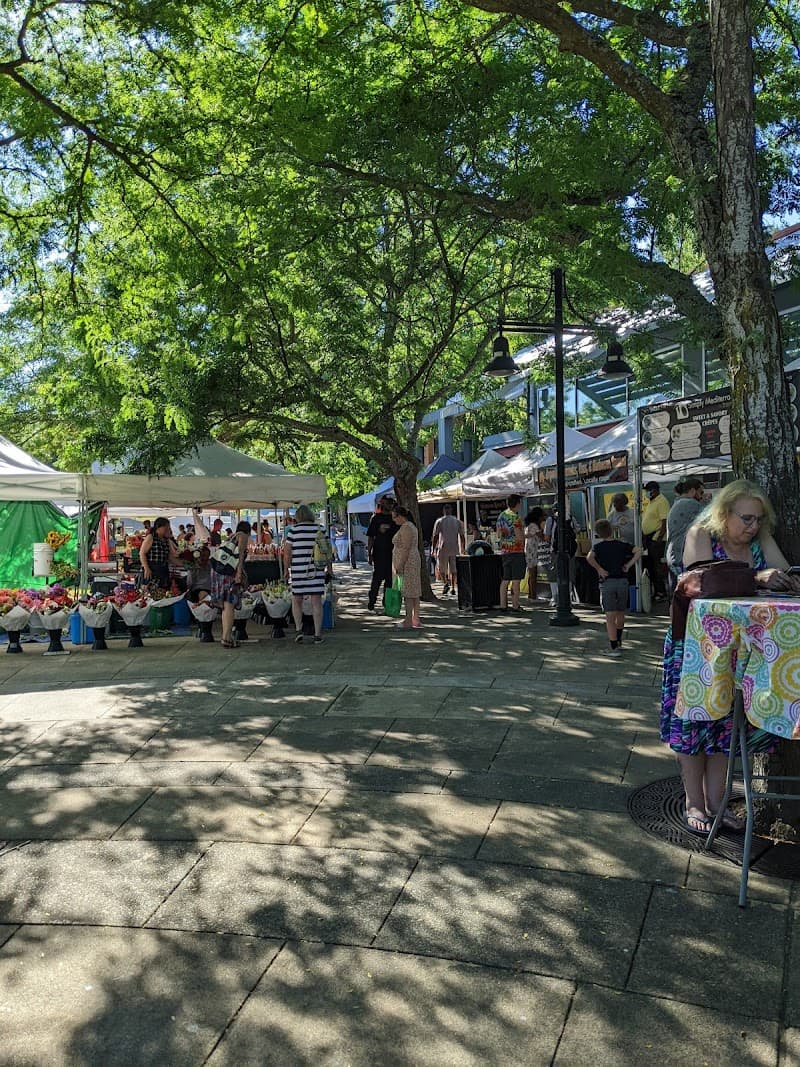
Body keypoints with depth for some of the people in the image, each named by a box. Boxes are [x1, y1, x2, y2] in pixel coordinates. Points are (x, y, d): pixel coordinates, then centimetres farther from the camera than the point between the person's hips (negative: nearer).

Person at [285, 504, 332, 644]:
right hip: (317, 570, 1)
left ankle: (298, 629, 3)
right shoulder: (320, 529, 3)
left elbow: (287, 551, -3)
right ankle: (318, 635, 5)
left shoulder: (293, 530, -3)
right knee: (316, 601, 4)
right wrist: (329, 568, 12)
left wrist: (287, 568, 7)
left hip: (298, 570, -1)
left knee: (296, 601, 14)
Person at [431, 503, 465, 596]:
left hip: (443, 548, -2)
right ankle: (453, 588, 5)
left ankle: (446, 582, -18)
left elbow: (435, 536, -3)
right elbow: (461, 536, 9)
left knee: (442, 568, 6)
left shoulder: (439, 521, 0)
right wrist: (463, 548, 17)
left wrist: (433, 548, 2)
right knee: (453, 568, 8)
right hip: (454, 548, 3)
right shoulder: (457, 521, 8)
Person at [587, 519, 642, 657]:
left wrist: (599, 569, -9)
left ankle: (614, 647, -7)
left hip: (607, 582, -2)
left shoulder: (598, 546, -2)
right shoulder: (623, 545, 4)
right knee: (620, 614, 19)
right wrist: (628, 565, -4)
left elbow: (589, 558, -21)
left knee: (610, 616, -2)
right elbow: (638, 551, -9)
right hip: (622, 581, 3)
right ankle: (618, 641, 35)